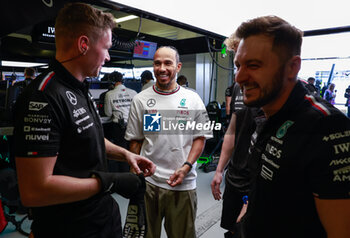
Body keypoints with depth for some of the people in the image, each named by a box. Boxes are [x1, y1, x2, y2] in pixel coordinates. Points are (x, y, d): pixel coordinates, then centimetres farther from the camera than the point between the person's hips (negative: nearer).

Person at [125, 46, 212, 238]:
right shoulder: (140, 100, 2)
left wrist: (186, 167, -10)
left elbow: (200, 137, 2)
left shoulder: (193, 99, 1)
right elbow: (135, 141, 6)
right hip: (147, 182, 1)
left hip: (183, 184, 0)